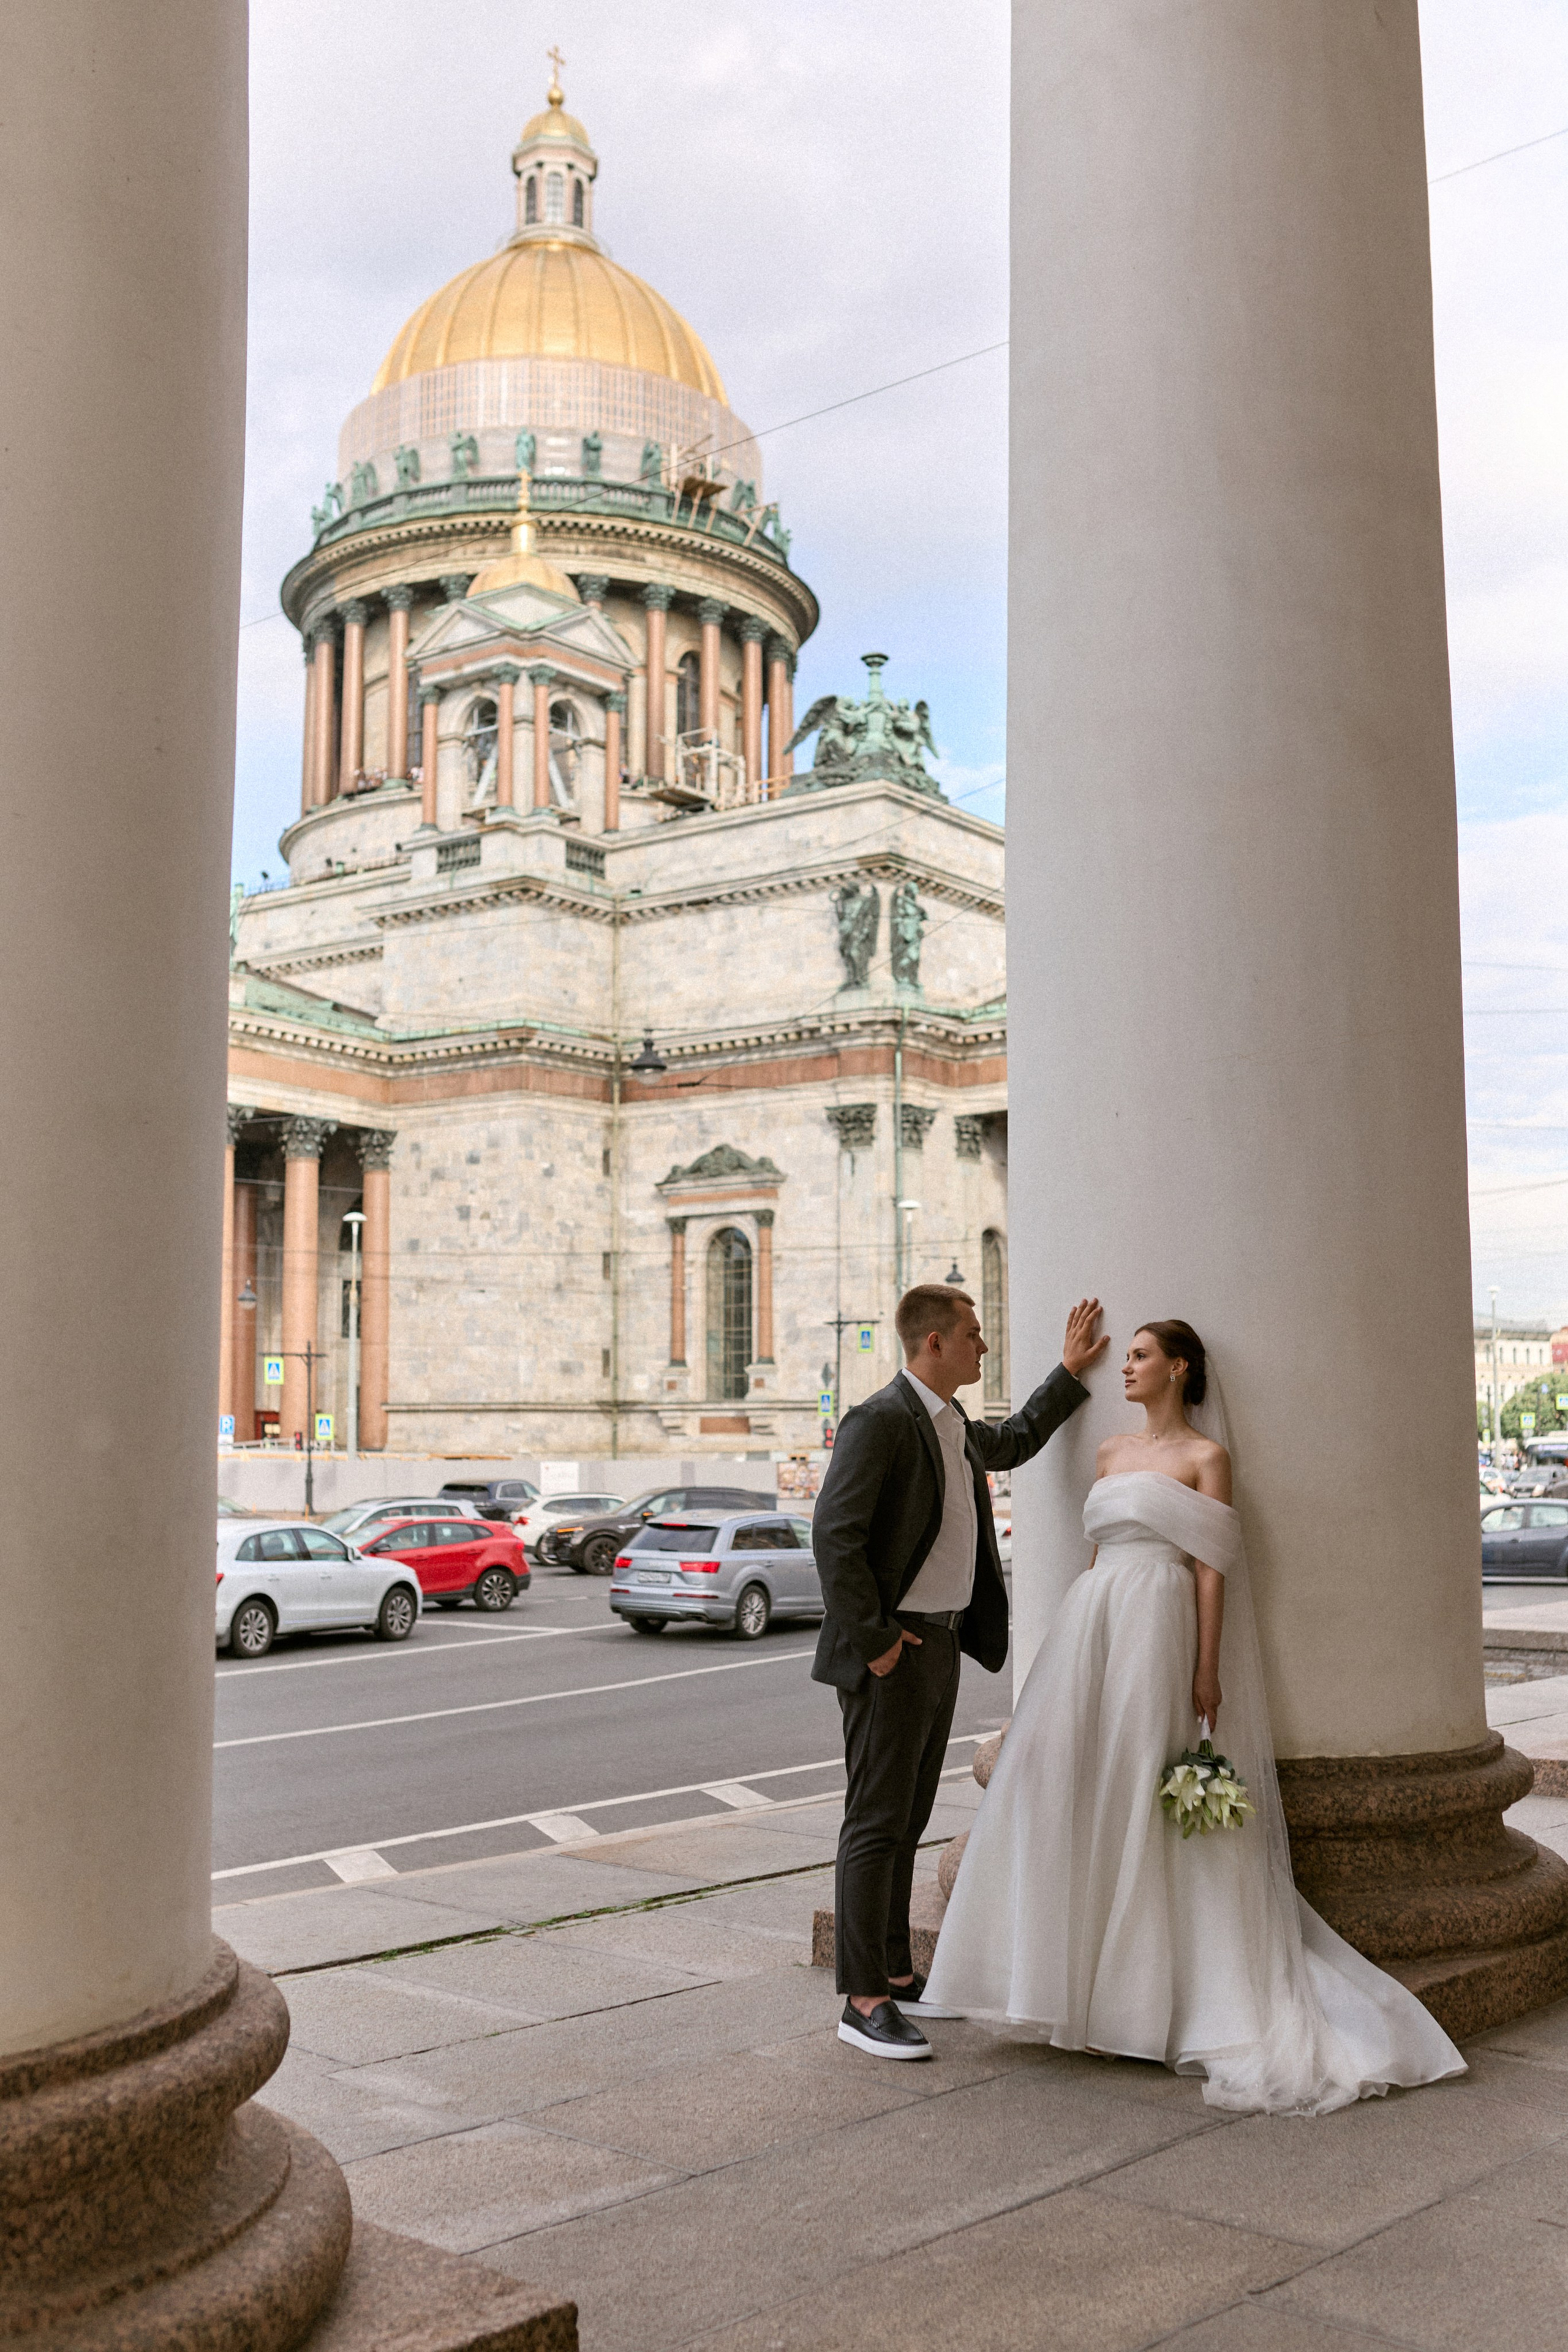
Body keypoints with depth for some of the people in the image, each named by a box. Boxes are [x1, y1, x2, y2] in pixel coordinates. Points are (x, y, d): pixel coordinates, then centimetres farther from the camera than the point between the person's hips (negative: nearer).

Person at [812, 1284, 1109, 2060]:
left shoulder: (953, 1424, 13)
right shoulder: (879, 1420, -17)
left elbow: (1009, 1444, 35)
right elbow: (834, 1536, -22)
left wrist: (1070, 1372, 30)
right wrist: (872, 1639, -19)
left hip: (941, 1645, 9)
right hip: (892, 1654, -9)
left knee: (907, 1820, 17)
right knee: (876, 1823, -4)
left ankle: (895, 1971, 28)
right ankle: (863, 2001, 2)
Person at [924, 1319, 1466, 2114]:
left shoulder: (1205, 1456, 0)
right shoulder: (1111, 1452, 18)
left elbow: (1212, 1568, -5)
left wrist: (1206, 1672, -11)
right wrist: (1081, 1640, 14)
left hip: (1156, 1630, -6)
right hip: (1090, 1627, 6)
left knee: (1138, 1798, -7)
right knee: (1069, 1788, 1)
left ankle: (1137, 2001, 2)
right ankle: (1083, 1985, 10)